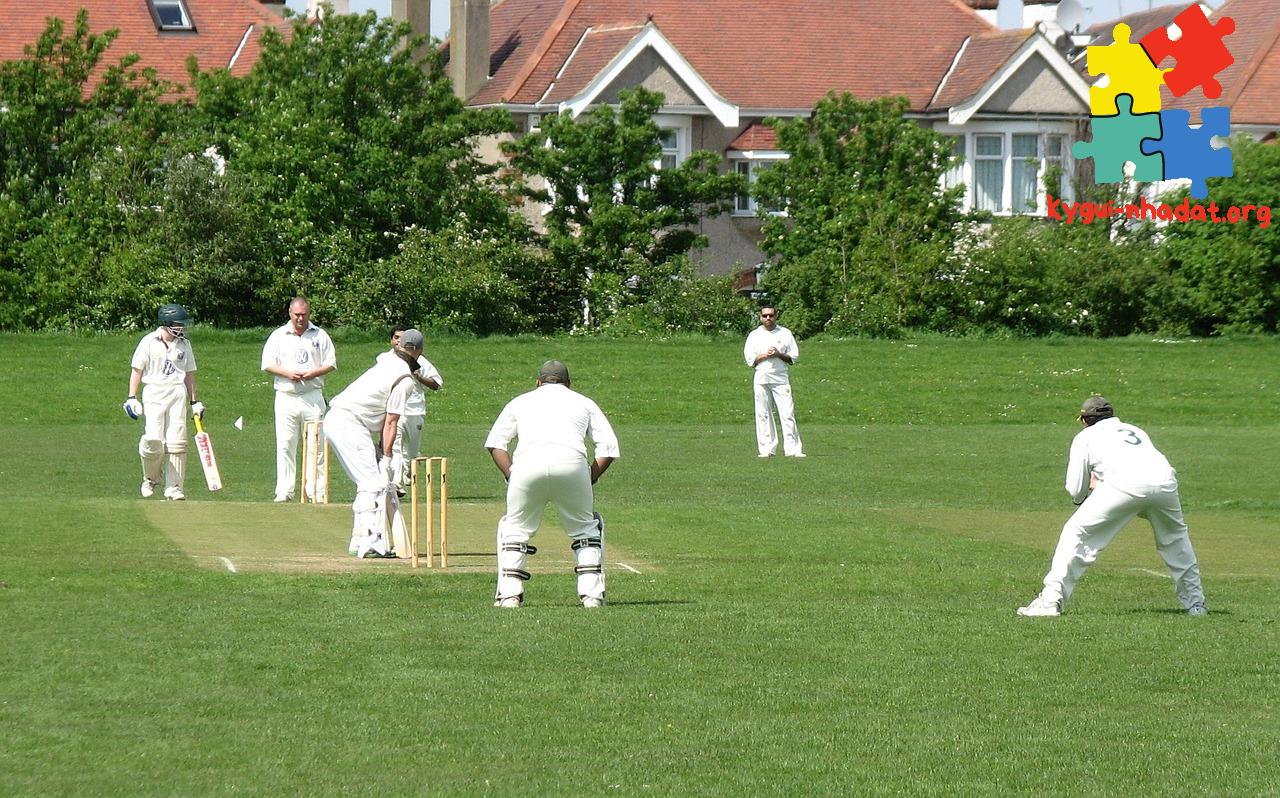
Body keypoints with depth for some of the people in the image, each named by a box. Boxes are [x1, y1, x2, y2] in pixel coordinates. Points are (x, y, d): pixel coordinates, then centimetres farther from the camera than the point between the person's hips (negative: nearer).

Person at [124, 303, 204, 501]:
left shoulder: (184, 344, 10)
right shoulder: (149, 342, -1)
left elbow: (189, 373, 17)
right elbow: (137, 370, 1)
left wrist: (194, 401, 15)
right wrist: (131, 397, -5)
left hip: (177, 393, 3)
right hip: (153, 393, -3)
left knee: (176, 442, -3)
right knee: (154, 440, -15)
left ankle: (174, 488, 2)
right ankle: (150, 479, 10)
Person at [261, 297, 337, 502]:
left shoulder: (320, 335, 9)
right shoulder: (278, 336, 9)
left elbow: (331, 363, 9)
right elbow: (267, 364, 5)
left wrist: (312, 373, -10)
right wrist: (288, 373, -12)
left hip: (313, 397, 0)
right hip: (286, 397, 0)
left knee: (317, 445, -3)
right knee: (285, 445, -3)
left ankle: (317, 491, 0)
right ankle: (284, 491, -1)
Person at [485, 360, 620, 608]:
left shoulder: (521, 401, 31)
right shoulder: (584, 403, 29)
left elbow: (495, 443, 22)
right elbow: (609, 447, 18)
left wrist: (511, 475, 19)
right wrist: (591, 478, 21)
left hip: (528, 462, 0)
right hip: (572, 463, 0)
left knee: (514, 527, 19)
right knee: (586, 528, 20)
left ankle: (509, 594, 9)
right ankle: (591, 593, 11)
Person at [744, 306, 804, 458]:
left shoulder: (785, 333, 10)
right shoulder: (754, 335, 10)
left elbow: (794, 357, 7)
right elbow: (750, 360, 4)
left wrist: (779, 354, -9)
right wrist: (765, 355, -11)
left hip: (780, 378, -1)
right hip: (761, 378, 1)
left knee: (787, 413, -8)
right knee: (763, 415, -2)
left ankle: (793, 449, -11)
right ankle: (766, 450, 1)